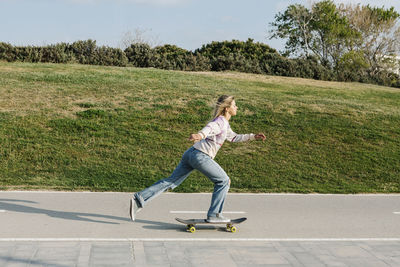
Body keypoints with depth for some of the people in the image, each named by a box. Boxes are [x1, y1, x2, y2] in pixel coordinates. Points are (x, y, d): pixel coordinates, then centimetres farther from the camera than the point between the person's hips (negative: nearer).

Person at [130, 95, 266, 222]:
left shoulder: (225, 124, 24)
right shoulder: (221, 121, -7)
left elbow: (234, 137, 40)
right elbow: (210, 128, -30)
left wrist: (253, 136, 37)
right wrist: (201, 135, -51)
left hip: (190, 154, 9)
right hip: (200, 156, -9)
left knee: (171, 182, 8)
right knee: (224, 181, 3)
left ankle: (139, 199, 3)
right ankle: (214, 215, 7)